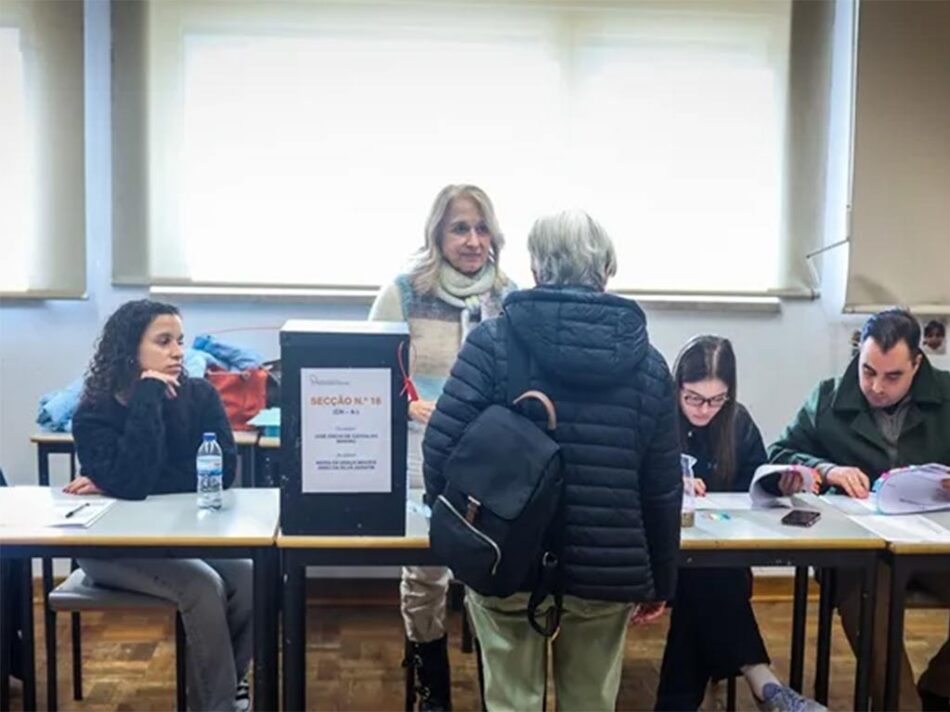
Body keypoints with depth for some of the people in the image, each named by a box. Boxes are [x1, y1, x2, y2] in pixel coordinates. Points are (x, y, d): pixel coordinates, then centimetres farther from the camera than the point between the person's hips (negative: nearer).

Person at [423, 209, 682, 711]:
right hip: (606, 571, 2)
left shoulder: (493, 342, -8)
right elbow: (662, 488, 2)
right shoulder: (647, 362, 0)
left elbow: (442, 449, -11)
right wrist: (660, 579, 14)